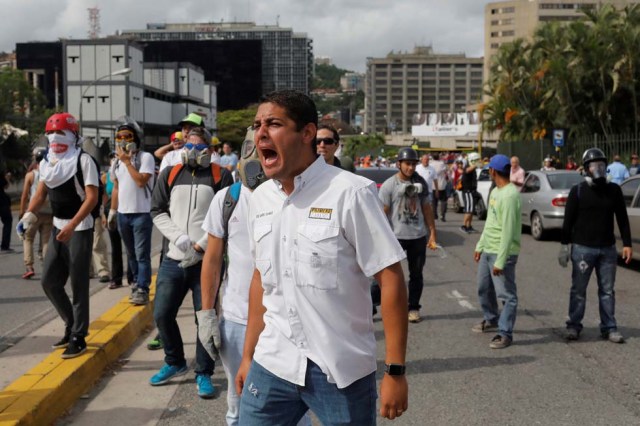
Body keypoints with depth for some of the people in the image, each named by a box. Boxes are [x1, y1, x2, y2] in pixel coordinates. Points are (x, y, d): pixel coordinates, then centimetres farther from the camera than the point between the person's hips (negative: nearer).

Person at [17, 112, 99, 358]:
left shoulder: (83, 160, -12)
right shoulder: (47, 161, 10)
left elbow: (92, 198, -17)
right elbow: (41, 192, 11)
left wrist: (71, 226, -26)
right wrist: (29, 215, -8)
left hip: (80, 229, -7)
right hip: (57, 227, 7)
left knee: (78, 285, -1)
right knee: (49, 281, 10)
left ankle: (78, 337, 10)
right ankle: (71, 325, 27)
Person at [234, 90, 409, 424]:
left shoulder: (350, 193, -13)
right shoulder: (259, 199, 4)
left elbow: (390, 278, -13)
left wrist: (395, 370, -14)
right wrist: (248, 355, 15)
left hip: (340, 369, -4)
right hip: (272, 364, 5)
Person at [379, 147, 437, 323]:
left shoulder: (421, 183, 6)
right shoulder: (389, 185, -8)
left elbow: (426, 209, 11)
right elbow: (382, 213, -11)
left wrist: (432, 233, 8)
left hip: (418, 236, 4)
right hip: (396, 236, -4)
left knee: (416, 274, 12)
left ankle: (413, 308, 23)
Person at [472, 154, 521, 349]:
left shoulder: (509, 196, -21)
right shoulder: (495, 191, 12)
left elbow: (508, 230, -23)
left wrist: (500, 260, -23)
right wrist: (480, 246, 20)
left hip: (502, 253, -10)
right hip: (487, 250, 10)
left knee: (507, 294, -1)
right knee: (484, 288, 22)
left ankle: (505, 333, 5)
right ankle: (491, 320, 40)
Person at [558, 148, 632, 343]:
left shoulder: (614, 190, 6)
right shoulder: (578, 191, -2)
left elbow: (622, 219, 9)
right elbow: (568, 221, -1)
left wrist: (627, 243, 3)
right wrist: (565, 245, -5)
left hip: (607, 249, 3)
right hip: (582, 248, -3)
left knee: (607, 290, 8)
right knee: (578, 290, 4)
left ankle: (609, 328, 15)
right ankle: (574, 326, 15)